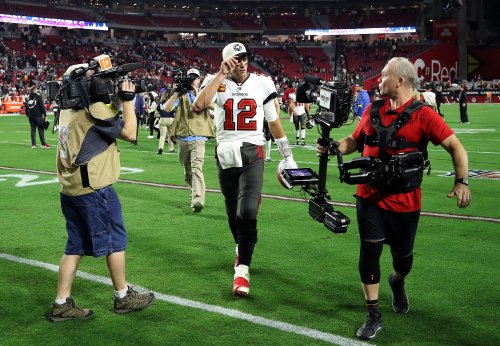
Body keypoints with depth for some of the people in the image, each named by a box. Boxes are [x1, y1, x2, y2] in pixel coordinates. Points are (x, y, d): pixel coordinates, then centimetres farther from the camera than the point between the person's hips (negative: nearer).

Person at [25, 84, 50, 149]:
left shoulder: (28, 98, 9)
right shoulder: (38, 97, -7)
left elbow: (26, 107, 15)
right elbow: (42, 107, -9)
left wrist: (28, 115, 25)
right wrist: (45, 115, -6)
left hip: (30, 116, 5)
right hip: (37, 115, -5)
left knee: (33, 130, 8)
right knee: (41, 129, -2)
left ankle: (33, 144, 7)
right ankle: (43, 144, -3)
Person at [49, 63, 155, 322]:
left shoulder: (69, 109, 12)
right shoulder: (95, 107, -14)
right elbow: (129, 133, -10)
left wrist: (115, 101, 14)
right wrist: (127, 100, -3)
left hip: (70, 188, 8)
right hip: (93, 188, -8)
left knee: (75, 246, 13)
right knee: (115, 241, 6)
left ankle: (62, 304, 14)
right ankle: (122, 297, 18)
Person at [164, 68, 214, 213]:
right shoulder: (181, 95, 11)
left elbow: (207, 105, -13)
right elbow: (167, 108, -4)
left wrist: (196, 92, -18)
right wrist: (177, 92, -12)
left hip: (198, 137, -3)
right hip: (182, 138, 3)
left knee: (197, 167, -21)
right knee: (187, 171, 12)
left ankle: (198, 200, -30)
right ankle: (195, 193, 32)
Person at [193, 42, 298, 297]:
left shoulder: (262, 83, 1)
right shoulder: (216, 82, -2)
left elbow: (274, 122, 9)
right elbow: (198, 106, -24)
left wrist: (288, 157, 13)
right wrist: (221, 74, -21)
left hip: (252, 154, -1)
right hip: (225, 154, 2)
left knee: (247, 212, -15)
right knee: (233, 212, 15)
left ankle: (242, 270, -9)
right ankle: (241, 250, 40)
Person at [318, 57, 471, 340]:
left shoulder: (423, 115, -10)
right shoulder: (372, 110, 4)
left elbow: (456, 147, -13)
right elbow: (354, 141, 16)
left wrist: (462, 182, -26)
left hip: (405, 201, -2)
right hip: (370, 197, 3)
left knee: (403, 255, 14)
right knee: (370, 251, -4)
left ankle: (398, 283, 50)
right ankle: (374, 316, 9)